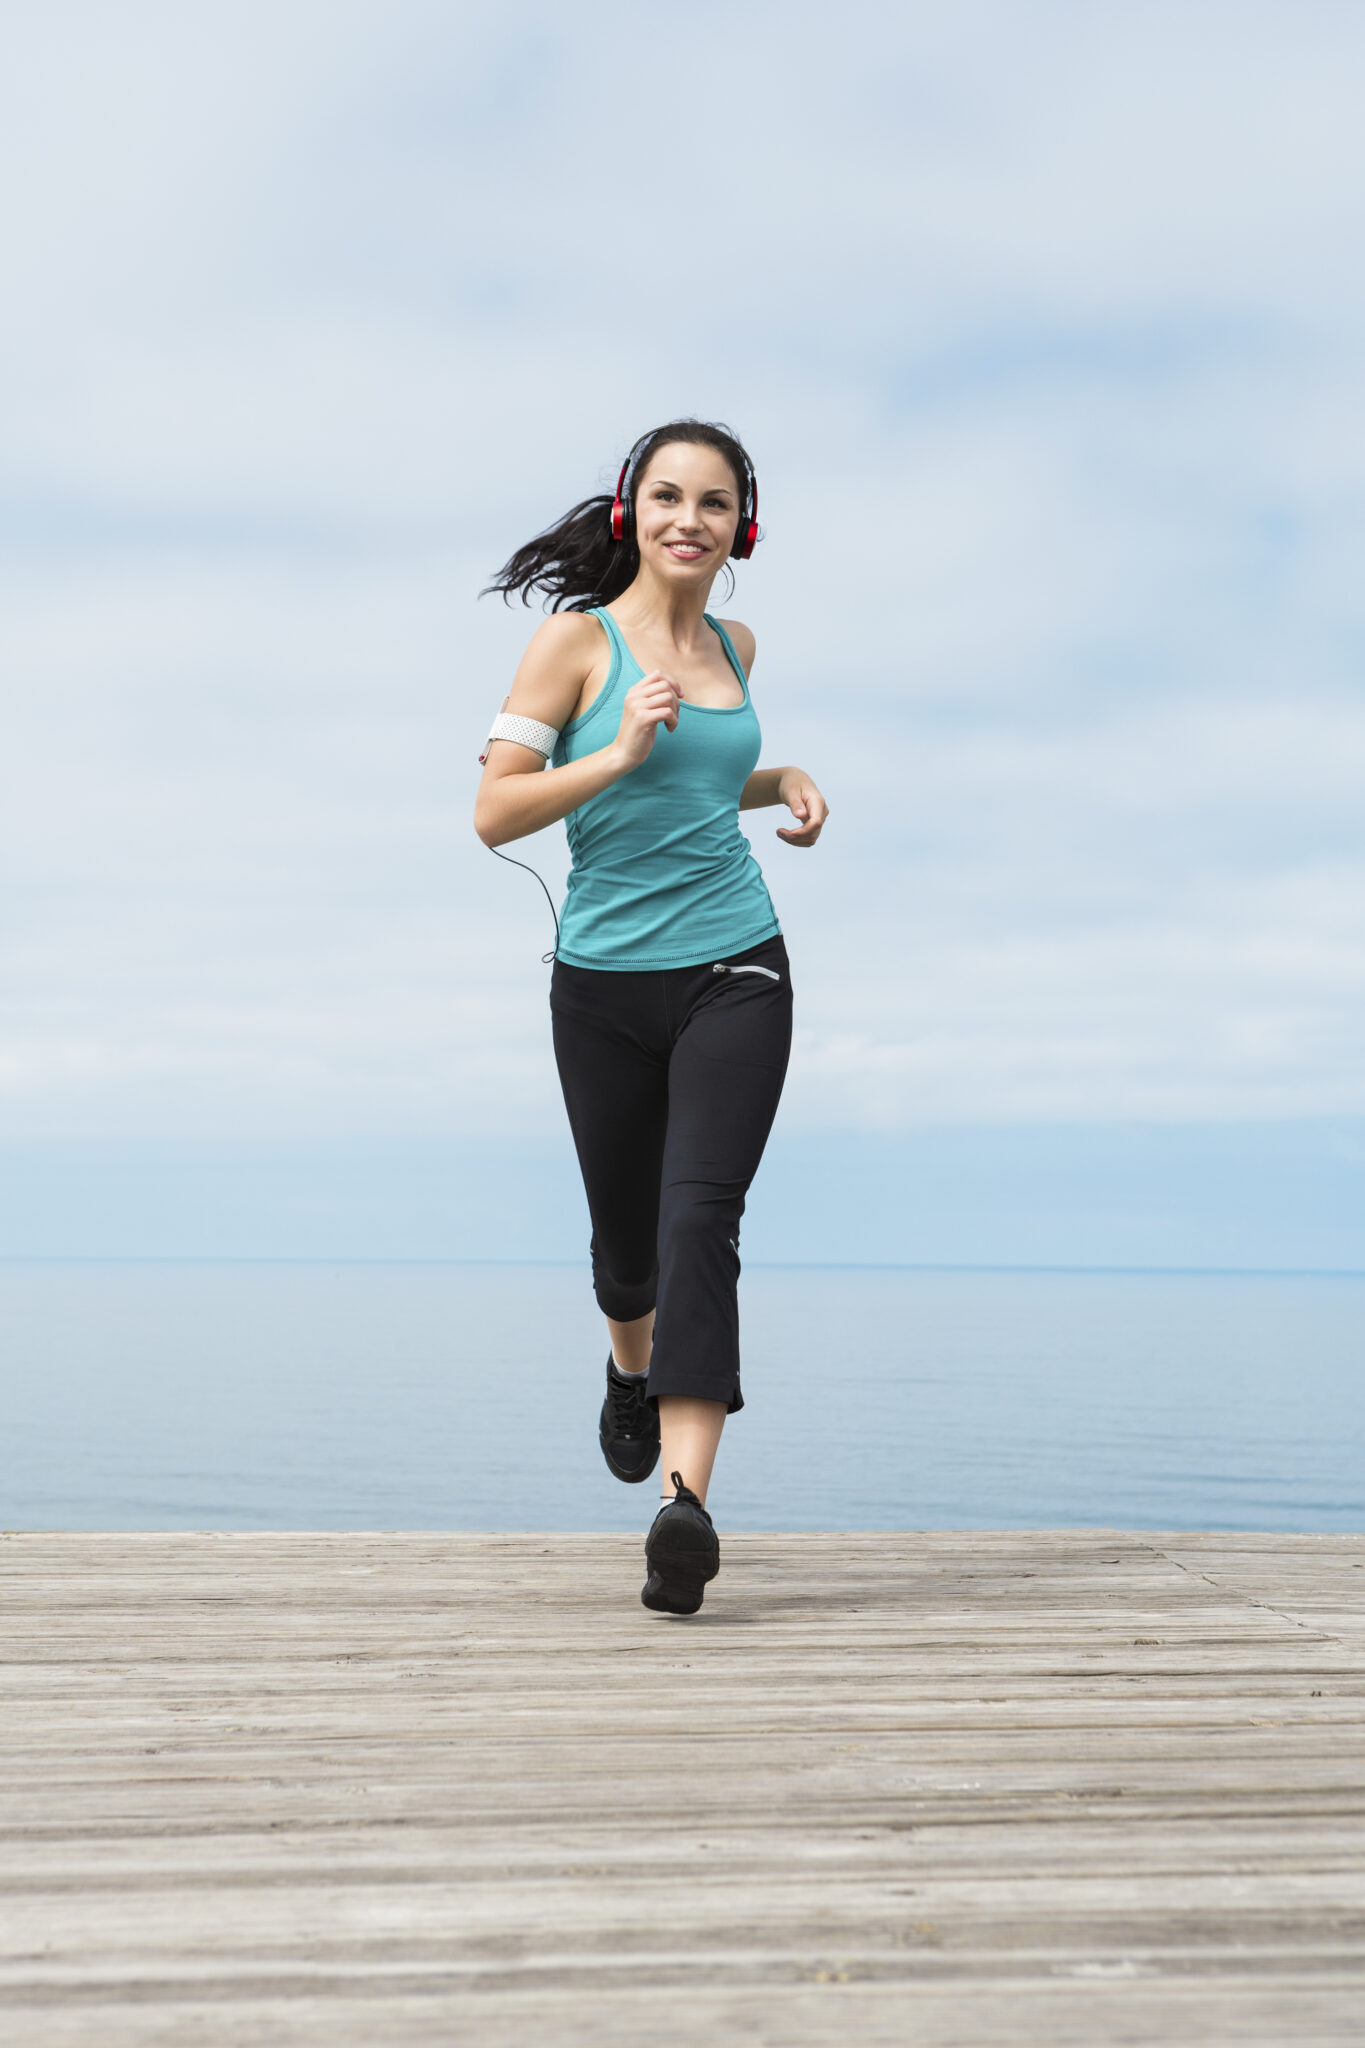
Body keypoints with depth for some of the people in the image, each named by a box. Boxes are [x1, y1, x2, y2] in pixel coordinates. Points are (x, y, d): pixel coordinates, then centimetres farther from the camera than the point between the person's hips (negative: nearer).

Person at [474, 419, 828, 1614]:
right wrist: (619, 752, -21)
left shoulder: (734, 647, 10)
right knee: (626, 1232, 14)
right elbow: (495, 813, -9)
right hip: (607, 984, -1)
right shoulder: (578, 638, -4)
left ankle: (686, 1502, -24)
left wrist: (782, 784, 11)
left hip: (734, 972, 2)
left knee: (700, 1214, -17)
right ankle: (634, 1369, 50)